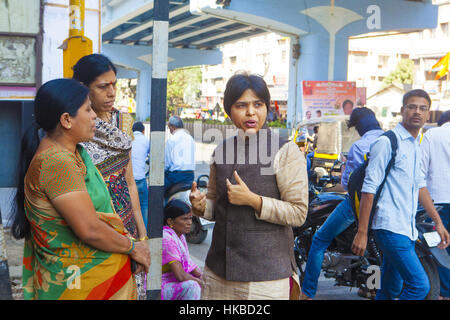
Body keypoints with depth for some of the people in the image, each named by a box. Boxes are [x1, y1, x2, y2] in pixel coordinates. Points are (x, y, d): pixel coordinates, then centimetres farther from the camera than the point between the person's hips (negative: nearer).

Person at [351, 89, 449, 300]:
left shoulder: (416, 145, 17)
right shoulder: (387, 142, -10)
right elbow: (369, 188, -13)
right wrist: (362, 232, -16)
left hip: (408, 229, 9)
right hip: (390, 227, -9)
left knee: (390, 290, 12)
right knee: (420, 285, -15)